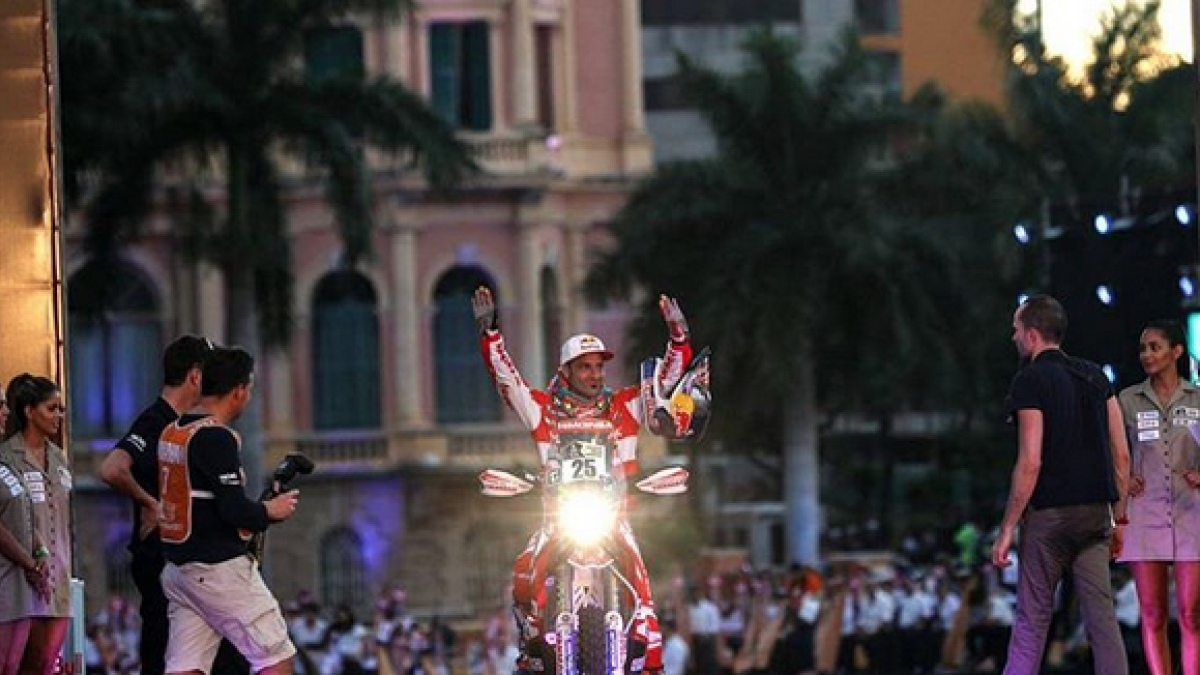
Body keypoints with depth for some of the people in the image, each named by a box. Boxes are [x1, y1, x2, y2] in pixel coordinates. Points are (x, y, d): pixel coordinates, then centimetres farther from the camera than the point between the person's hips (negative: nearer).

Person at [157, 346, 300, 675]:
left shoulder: (171, 432, 11)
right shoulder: (216, 438, -15)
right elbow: (233, 510, -20)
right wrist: (270, 511, 0)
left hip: (178, 569, 8)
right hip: (220, 569, -8)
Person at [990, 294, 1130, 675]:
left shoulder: (1030, 381, -8)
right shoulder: (1094, 377, 10)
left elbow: (1030, 463, -15)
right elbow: (1121, 454, 9)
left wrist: (1007, 529, -11)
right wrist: (1119, 516, 15)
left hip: (1048, 515, -5)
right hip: (1095, 514, 5)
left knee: (1032, 618, 2)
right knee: (1101, 615, 2)